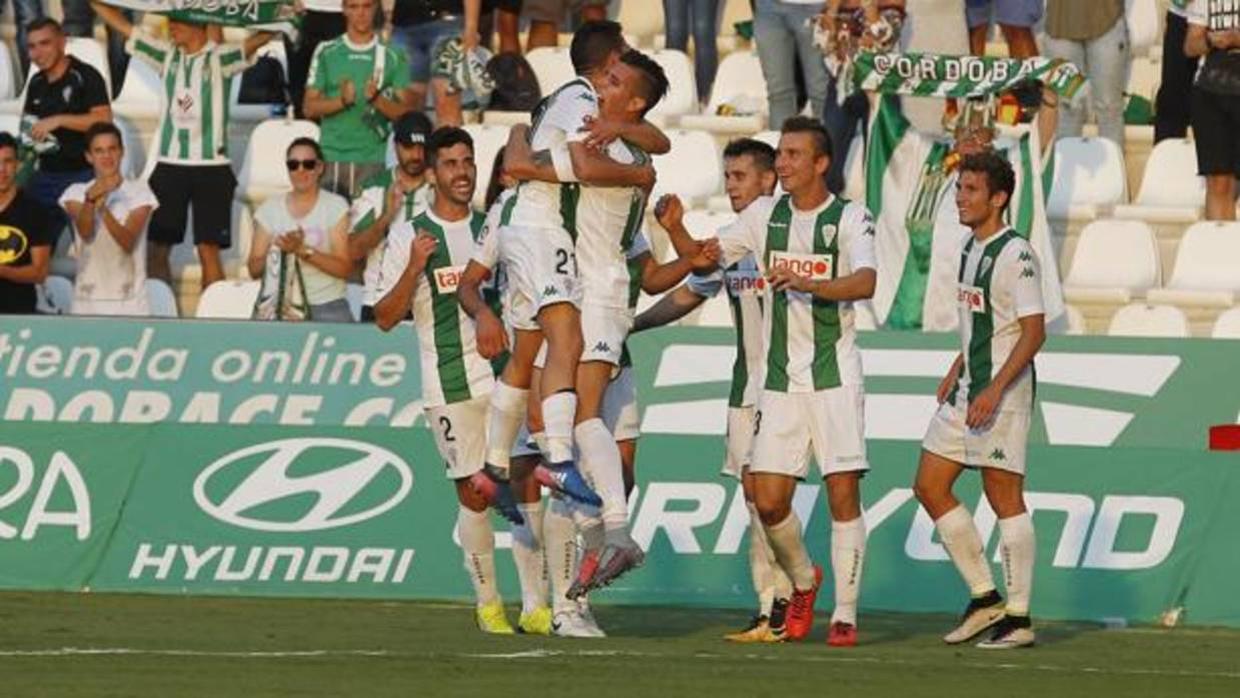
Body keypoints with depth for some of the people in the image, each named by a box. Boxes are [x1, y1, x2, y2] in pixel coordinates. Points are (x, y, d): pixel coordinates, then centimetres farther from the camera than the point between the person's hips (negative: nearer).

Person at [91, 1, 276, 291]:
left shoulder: (220, 58, -4)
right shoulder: (167, 55, 9)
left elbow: (261, 36, -19)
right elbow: (121, 24, 11)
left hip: (211, 167, -5)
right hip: (168, 165, 5)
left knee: (208, 249, -3)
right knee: (156, 247, 5)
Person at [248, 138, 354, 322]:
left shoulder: (336, 206, 2)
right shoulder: (270, 209, 9)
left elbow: (344, 268, -6)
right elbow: (254, 269, 5)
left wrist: (303, 250, -18)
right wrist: (276, 254, -15)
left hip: (327, 307, -1)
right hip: (281, 306, 1)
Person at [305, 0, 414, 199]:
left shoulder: (393, 56, 7)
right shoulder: (327, 53, 9)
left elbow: (405, 111, 3)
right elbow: (309, 107, 5)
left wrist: (376, 99, -16)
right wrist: (341, 101, -13)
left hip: (372, 161, -1)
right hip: (330, 157, 1)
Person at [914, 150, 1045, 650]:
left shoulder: (1015, 254, -15)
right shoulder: (970, 248, 13)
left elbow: (1033, 331, -20)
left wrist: (994, 390, -25)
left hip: (1004, 390, -10)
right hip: (968, 387, 10)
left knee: (1004, 496, -5)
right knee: (930, 487, 8)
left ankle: (1018, 617, 1)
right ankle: (984, 598, 14)